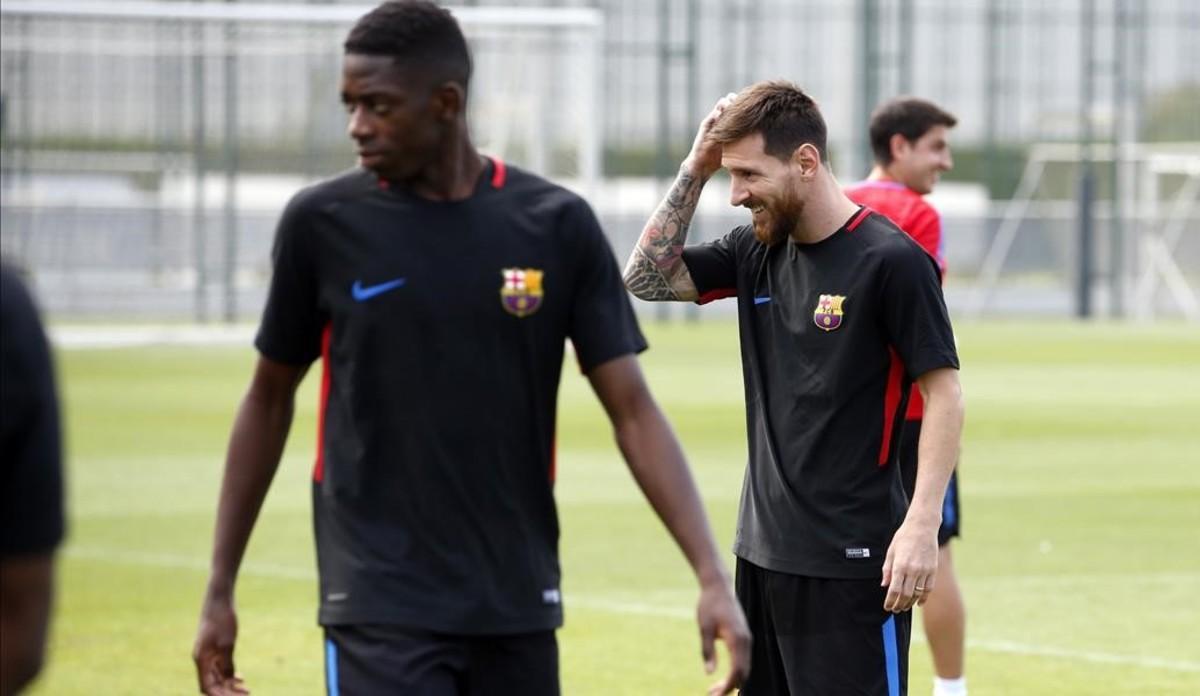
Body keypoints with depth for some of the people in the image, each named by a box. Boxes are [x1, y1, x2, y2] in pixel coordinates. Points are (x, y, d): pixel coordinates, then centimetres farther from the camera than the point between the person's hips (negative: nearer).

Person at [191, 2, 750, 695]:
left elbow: (634, 412, -1)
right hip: (381, 610, -2)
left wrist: (714, 576, -11)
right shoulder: (323, 223, -2)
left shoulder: (557, 226, -1)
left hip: (517, 607, 2)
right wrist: (220, 587, 11)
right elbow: (269, 401, 10)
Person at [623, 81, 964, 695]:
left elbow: (944, 394, -12)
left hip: (851, 562, -7)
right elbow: (647, 278, 11)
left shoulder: (890, 260, -12)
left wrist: (921, 525, -20)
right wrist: (696, 170, 2)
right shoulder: (755, 252, 9)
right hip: (762, 548, 7)